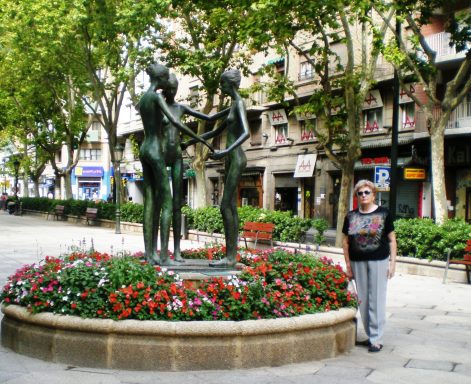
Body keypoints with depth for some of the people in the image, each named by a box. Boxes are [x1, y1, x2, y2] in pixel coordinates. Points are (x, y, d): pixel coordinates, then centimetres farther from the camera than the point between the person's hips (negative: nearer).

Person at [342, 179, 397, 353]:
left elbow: (392, 239, 1)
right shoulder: (351, 216, 7)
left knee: (377, 300, -2)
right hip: (358, 262, 4)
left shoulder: (383, 214, -1)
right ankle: (370, 335, 22)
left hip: (379, 261, -3)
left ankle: (376, 339, 5)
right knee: (362, 300, 9)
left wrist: (393, 262, -5)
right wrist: (348, 265, 6)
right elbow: (346, 242, 10)